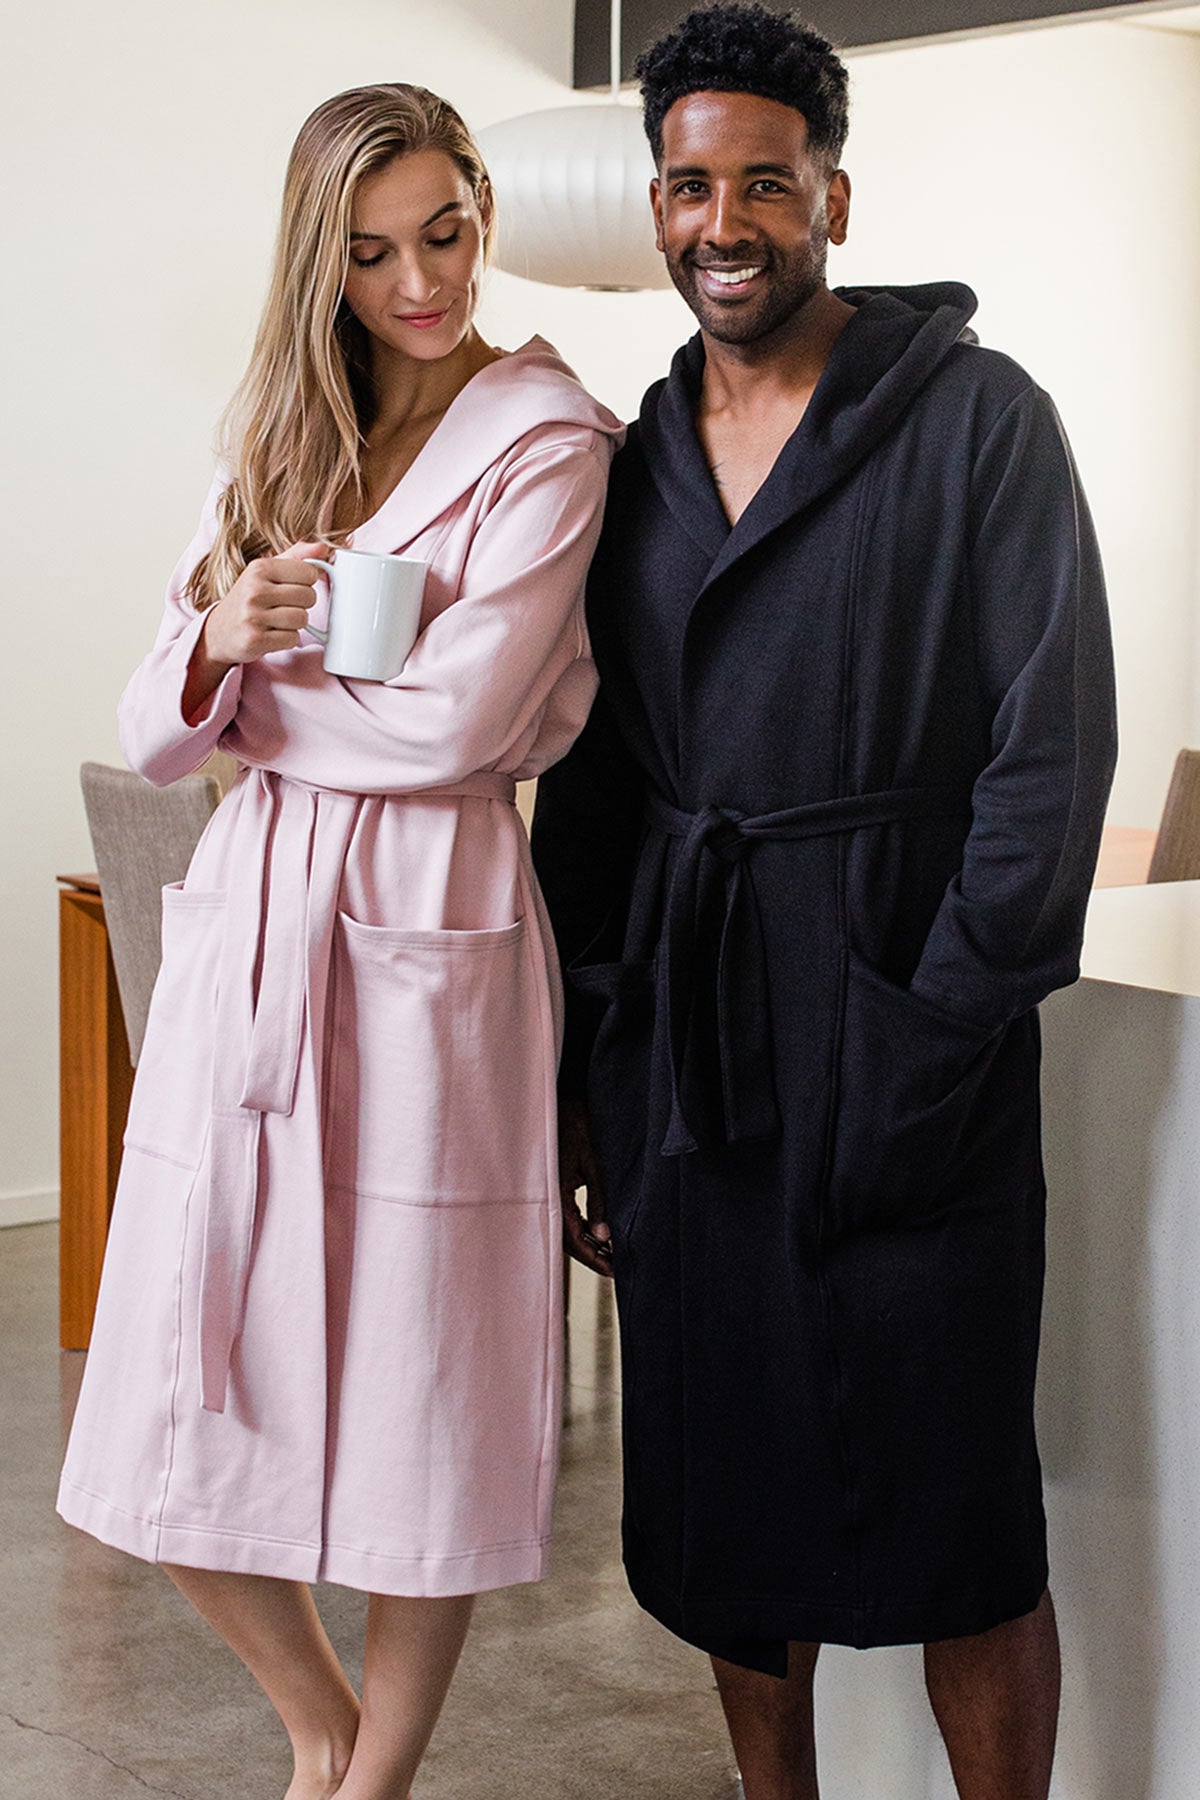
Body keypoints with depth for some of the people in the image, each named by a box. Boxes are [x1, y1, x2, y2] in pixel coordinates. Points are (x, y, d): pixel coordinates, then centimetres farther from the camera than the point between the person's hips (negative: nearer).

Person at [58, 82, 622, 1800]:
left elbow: (454, 720, -14)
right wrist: (219, 641, -11)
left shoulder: (545, 439, -3)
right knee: (185, 1410, 7)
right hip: (246, 929, 5)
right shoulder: (274, 446, 14)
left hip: (428, 943, -5)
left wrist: (252, 685, -2)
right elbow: (155, 733, 10)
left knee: (417, 1405, 3)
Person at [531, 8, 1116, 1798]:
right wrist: (581, 1086, 10)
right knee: (730, 1512, 12)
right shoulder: (633, 461, 12)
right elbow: (588, 781, 14)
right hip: (686, 1046, 5)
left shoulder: (978, 419, -2)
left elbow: (1051, 742, -8)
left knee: (959, 1535, 1)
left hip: (907, 1046, -5)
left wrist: (953, 1010, -14)